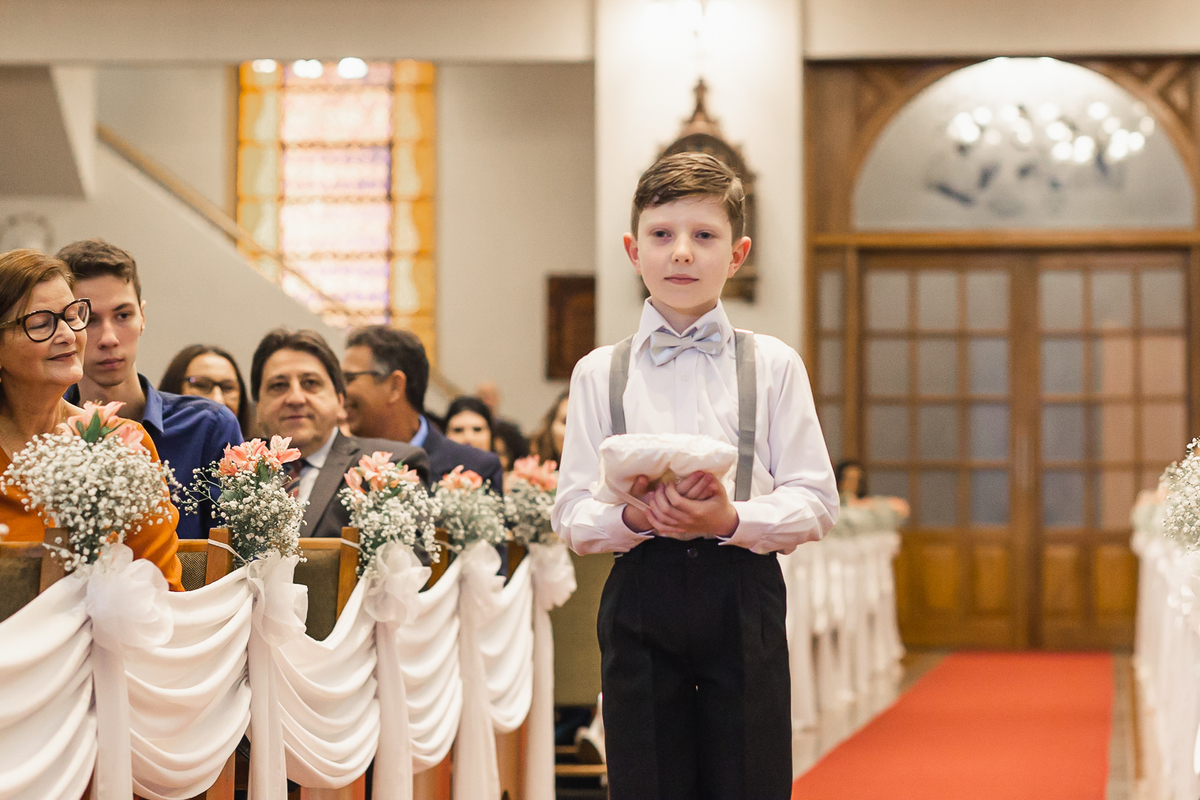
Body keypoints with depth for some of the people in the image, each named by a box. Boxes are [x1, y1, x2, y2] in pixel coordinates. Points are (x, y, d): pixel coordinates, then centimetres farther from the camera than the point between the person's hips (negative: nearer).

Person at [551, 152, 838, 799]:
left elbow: (815, 501, 1)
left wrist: (732, 519, -17)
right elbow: (572, 516, 4)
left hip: (742, 595, 0)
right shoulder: (599, 374, 9)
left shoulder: (772, 365, 7)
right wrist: (634, 515, -17)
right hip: (641, 594, 1)